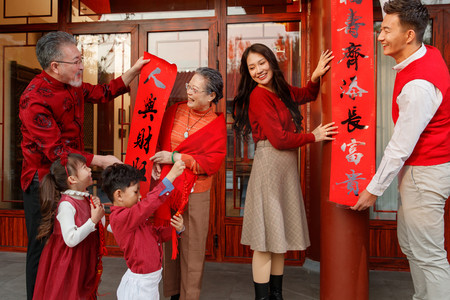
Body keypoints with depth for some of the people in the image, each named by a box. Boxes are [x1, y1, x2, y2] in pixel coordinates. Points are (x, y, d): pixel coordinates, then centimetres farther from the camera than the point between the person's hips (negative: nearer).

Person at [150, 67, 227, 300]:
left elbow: (212, 162, -13)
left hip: (195, 194, -3)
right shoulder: (175, 110, 5)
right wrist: (155, 161, -5)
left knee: (192, 248, 5)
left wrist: (174, 157, -16)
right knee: (167, 243, 13)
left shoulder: (217, 124, -5)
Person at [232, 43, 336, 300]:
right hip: (269, 165, -8)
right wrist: (313, 137, -2)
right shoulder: (258, 95, -10)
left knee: (280, 235, 14)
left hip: (287, 167, 8)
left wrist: (316, 76, 11)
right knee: (266, 239, -2)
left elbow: (307, 95, 31)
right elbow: (279, 139, -15)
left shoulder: (280, 90, 14)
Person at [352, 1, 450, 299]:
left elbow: (400, 148, -22)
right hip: (419, 166, 10)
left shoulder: (418, 86, -26)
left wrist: (374, 190, -12)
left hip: (425, 173, -10)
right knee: (409, 242, 20)